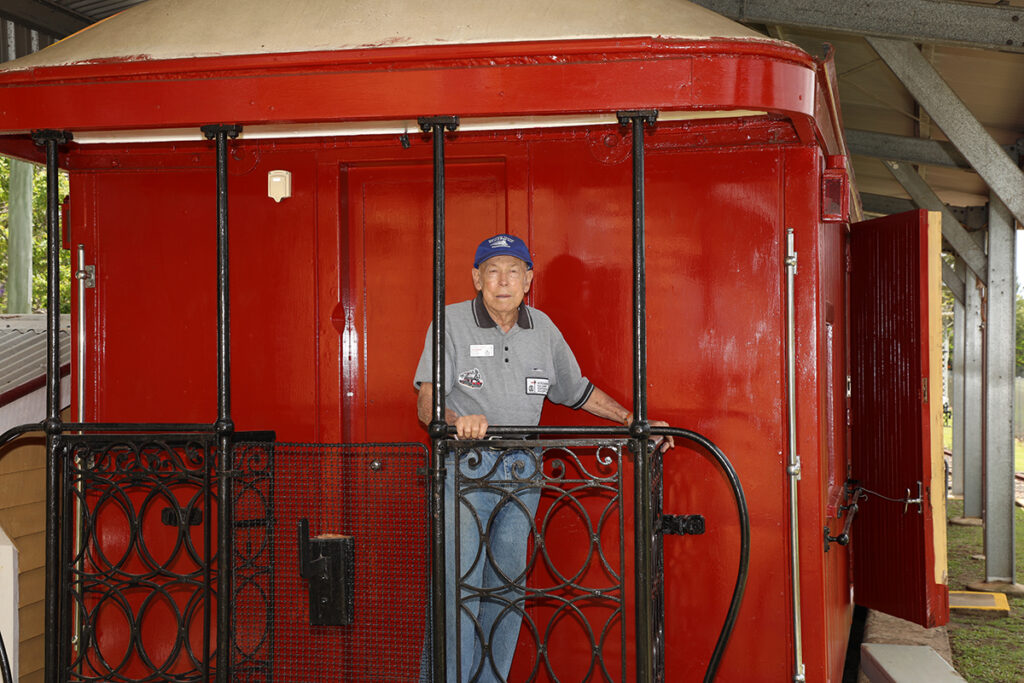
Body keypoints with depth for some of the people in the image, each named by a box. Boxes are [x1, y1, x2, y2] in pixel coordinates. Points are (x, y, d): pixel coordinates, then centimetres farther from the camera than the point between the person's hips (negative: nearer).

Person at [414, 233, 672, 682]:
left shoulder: (543, 328, 10)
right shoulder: (452, 322, -3)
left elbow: (577, 390, 22)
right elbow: (427, 402, -12)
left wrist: (635, 422, 18)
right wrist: (457, 421, -34)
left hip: (522, 475, 4)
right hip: (465, 471, -4)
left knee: (508, 589, 6)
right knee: (458, 588, -10)